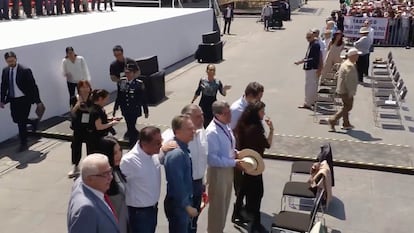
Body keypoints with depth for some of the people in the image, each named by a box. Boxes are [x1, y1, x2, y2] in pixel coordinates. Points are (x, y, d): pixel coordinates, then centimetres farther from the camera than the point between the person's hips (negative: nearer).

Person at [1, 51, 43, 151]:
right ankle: (34, 122, 41)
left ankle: (23, 144, 14)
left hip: (24, 99, -6)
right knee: (16, 119, 13)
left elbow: (33, 86, -13)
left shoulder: (25, 70, -16)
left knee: (21, 122, -3)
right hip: (13, 99, 6)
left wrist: (38, 101, -14)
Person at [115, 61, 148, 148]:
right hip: (125, 110, 5)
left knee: (131, 127, -7)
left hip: (135, 110, -4)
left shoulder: (139, 84, -12)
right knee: (130, 126, 16)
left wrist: (145, 111, -3)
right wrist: (115, 107, 9)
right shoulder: (121, 82, -1)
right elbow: (119, 96, 6)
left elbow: (143, 98, -7)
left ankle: (132, 145, 8)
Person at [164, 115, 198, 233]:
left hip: (184, 202, 9)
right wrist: (187, 206, -19)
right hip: (177, 204, -9)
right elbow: (177, 184, -27)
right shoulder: (176, 154, -27)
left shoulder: (183, 148, 3)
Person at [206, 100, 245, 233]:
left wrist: (235, 152, -2)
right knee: (217, 205, 9)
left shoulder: (226, 126, 1)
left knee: (225, 203, 23)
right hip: (218, 172, -9)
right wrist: (234, 162, -24)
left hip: (228, 170, 9)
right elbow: (212, 159, -28)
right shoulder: (212, 132, -26)